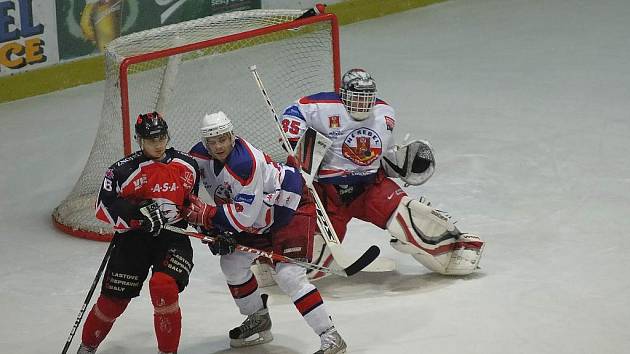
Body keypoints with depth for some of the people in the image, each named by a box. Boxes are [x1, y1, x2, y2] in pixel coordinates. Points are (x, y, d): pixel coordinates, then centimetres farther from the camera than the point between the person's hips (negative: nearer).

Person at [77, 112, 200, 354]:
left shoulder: (187, 165, 5)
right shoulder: (124, 170, -10)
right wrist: (137, 210, -25)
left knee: (163, 286, -25)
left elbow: (193, 201, 21)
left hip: (173, 237, 1)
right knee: (113, 298, 2)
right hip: (133, 238, -1)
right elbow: (104, 207, -14)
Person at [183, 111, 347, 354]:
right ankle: (258, 321, 28)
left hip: (292, 208, -9)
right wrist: (214, 228, -3)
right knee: (232, 263, 9)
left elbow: (243, 217, -34)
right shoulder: (200, 157, -9)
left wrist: (203, 213, -35)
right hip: (260, 218, 9)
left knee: (288, 275, -21)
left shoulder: (246, 163, -33)